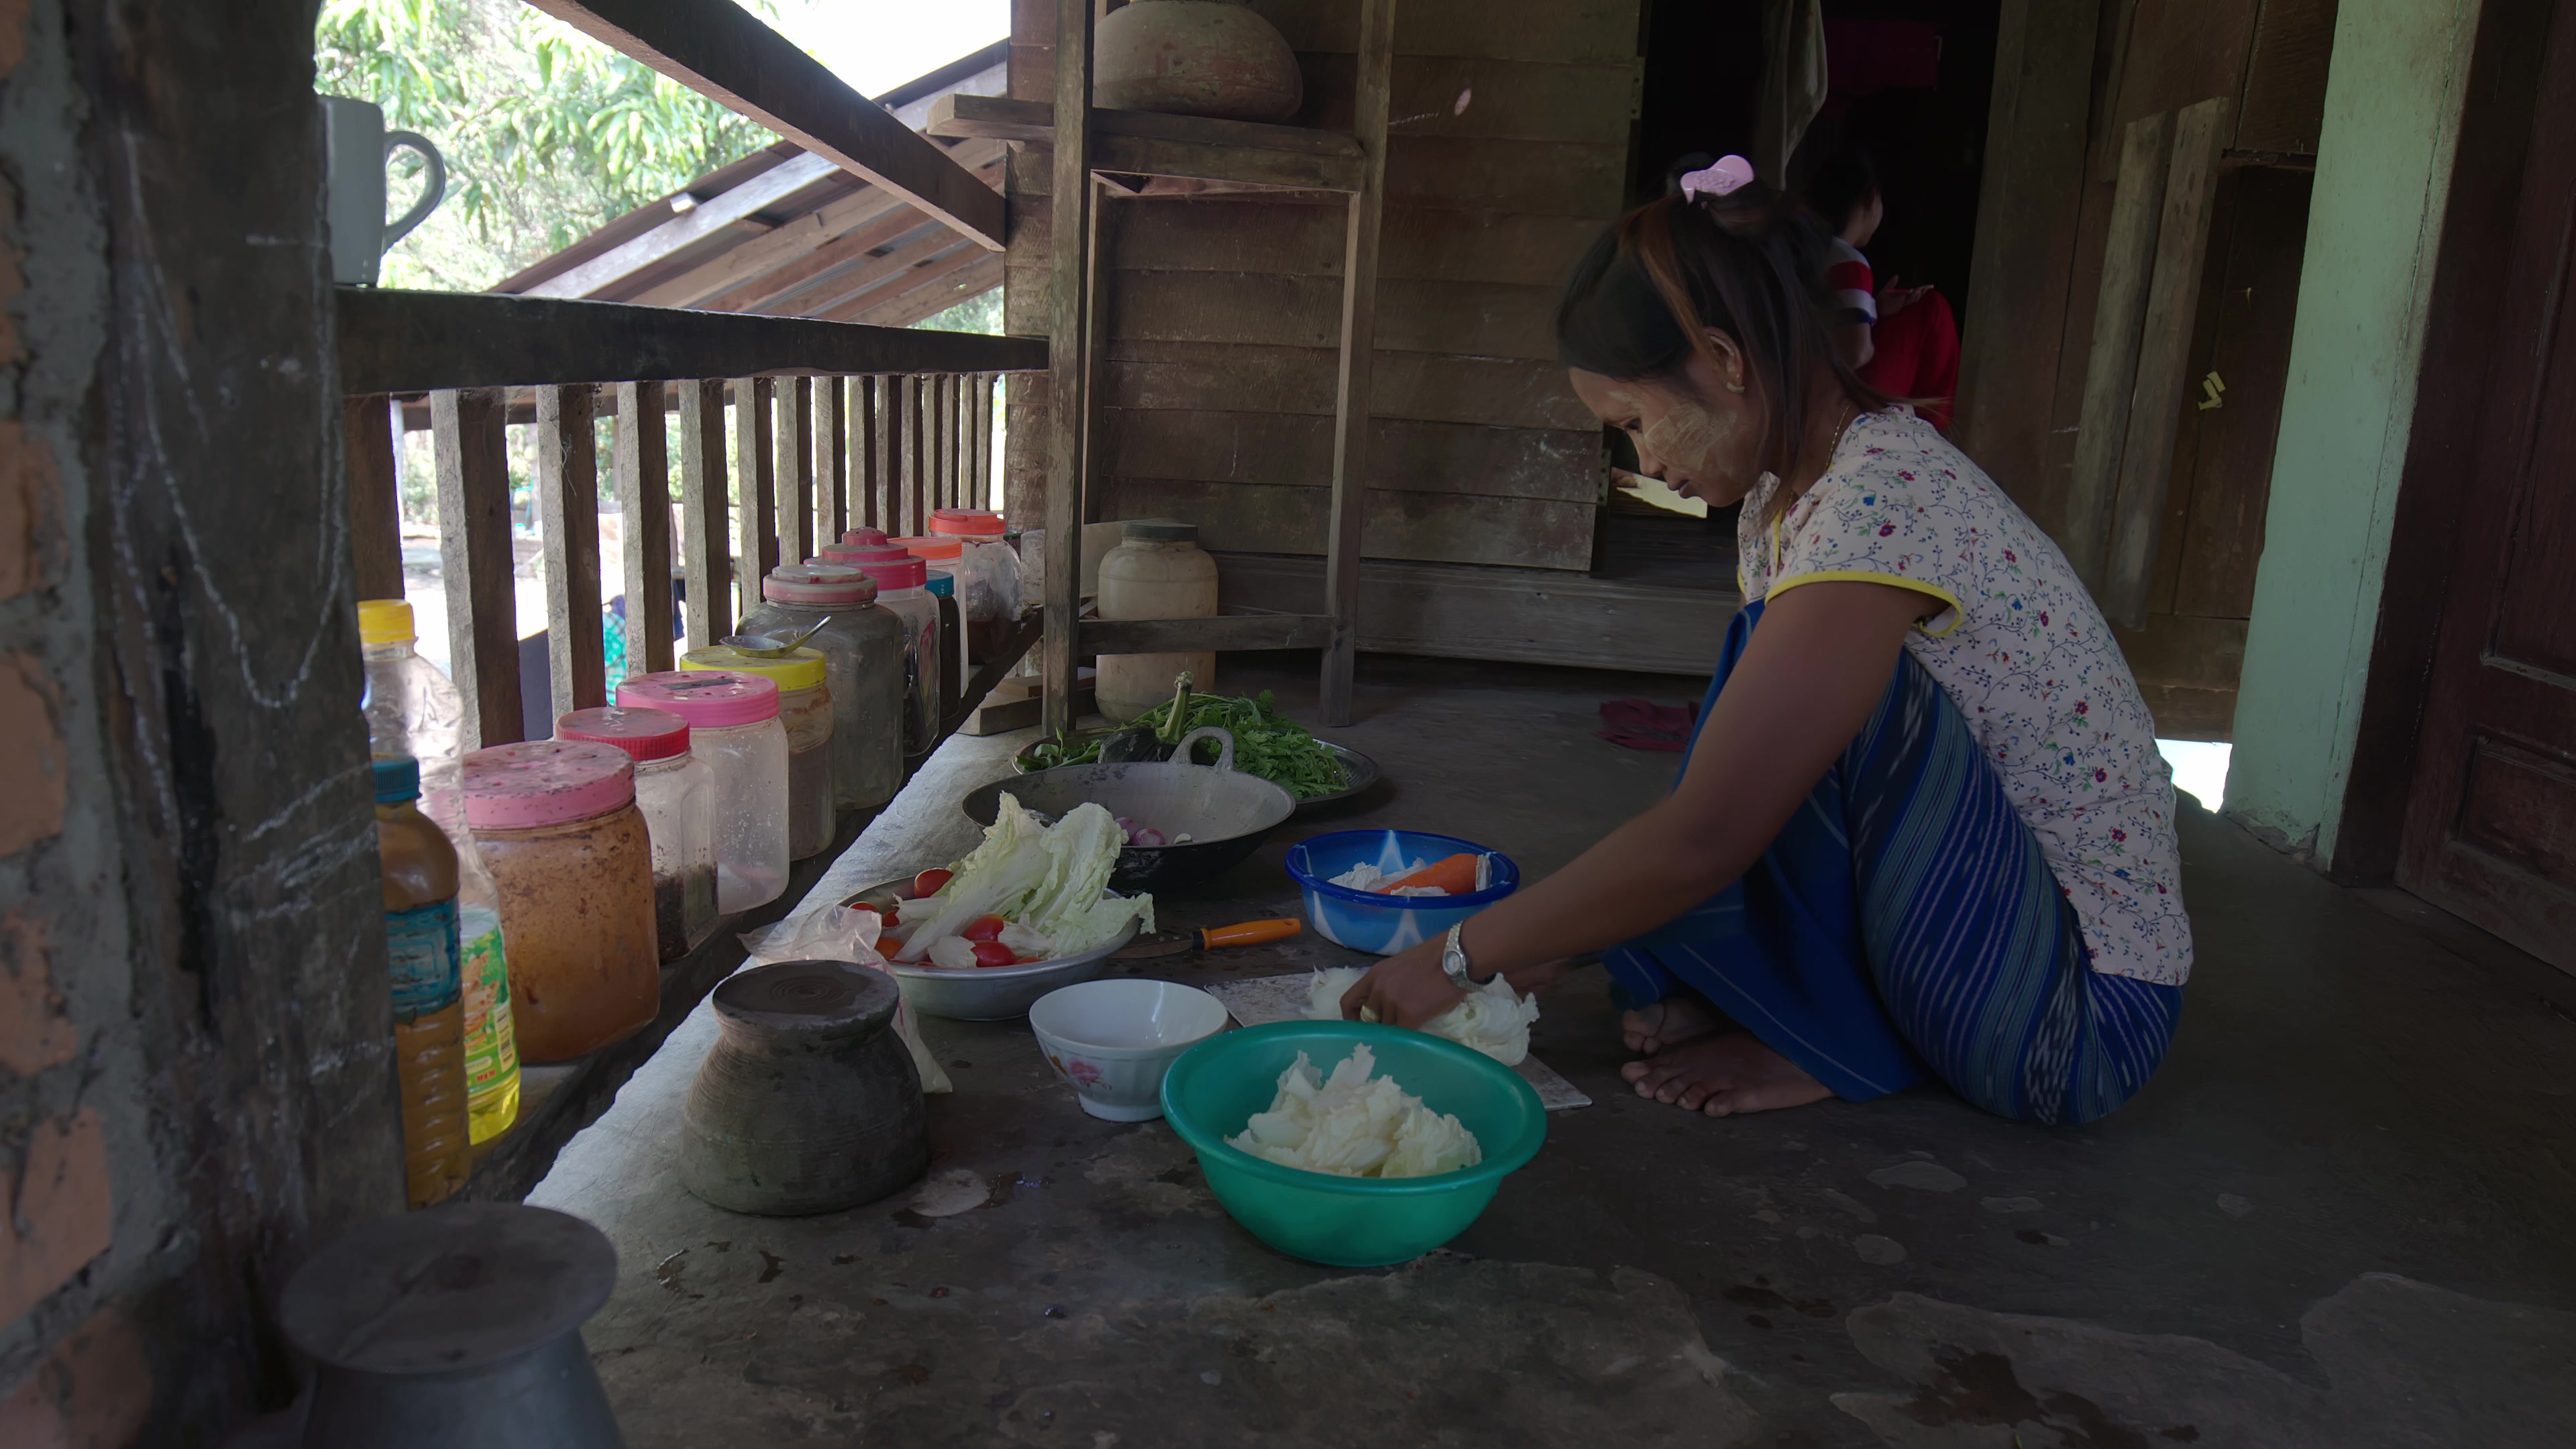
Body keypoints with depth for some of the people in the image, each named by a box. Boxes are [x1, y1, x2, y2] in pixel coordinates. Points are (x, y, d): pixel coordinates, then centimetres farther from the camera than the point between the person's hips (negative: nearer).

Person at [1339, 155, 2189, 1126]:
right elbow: (1728, 782, 5)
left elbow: (1702, 839, -30)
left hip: (2086, 1012, -8)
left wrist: (1460, 958, -20)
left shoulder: (1879, 500, -27)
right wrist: (1555, 937, -1)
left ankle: (1836, 1038, -9)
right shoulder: (1782, 496, 3)